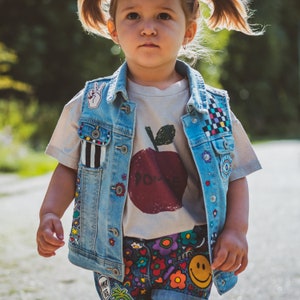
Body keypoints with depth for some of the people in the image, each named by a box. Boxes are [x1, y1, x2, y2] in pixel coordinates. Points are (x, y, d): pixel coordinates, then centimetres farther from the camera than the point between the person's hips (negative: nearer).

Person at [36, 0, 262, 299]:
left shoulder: (214, 110, -1)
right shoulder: (92, 103, -1)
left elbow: (236, 176, 5)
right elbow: (70, 166, 6)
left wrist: (236, 230, -10)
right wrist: (49, 213, -10)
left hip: (187, 261, -1)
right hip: (117, 259, 1)